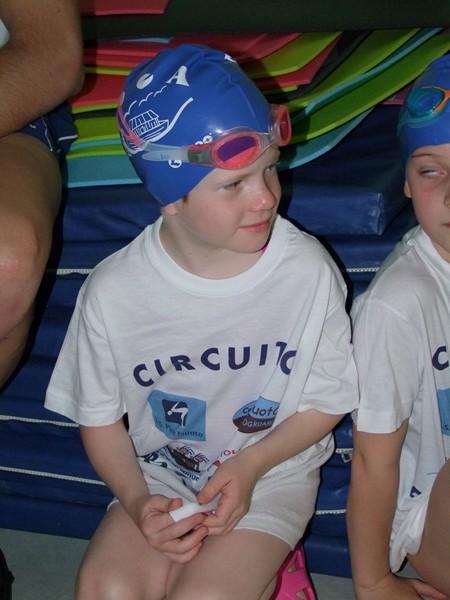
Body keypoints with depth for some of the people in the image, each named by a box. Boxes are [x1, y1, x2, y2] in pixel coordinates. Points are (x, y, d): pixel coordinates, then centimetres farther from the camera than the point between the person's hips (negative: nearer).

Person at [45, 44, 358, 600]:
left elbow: (329, 400, -4)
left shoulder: (308, 271, -16)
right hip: (160, 476, 2)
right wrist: (135, 501, -15)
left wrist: (250, 466, -16)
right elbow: (99, 417, -1)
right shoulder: (113, 291, -14)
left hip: (272, 475, -1)